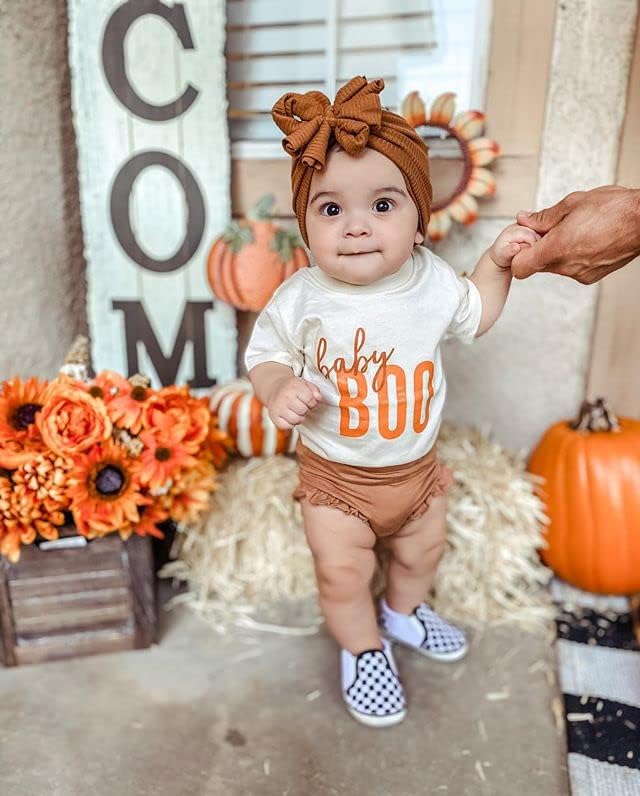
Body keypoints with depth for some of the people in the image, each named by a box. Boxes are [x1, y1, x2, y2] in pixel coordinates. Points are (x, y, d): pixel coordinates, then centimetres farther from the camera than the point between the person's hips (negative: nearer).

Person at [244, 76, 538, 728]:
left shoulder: (431, 280, -12)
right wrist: (277, 390, -28)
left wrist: (498, 262, -4)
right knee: (343, 574, 8)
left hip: (416, 465, 4)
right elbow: (265, 352, -7)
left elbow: (475, 315, 8)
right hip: (334, 476, -3)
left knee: (423, 551, 25)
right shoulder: (302, 299, -21)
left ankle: (404, 613, 58)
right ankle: (363, 650, 40)